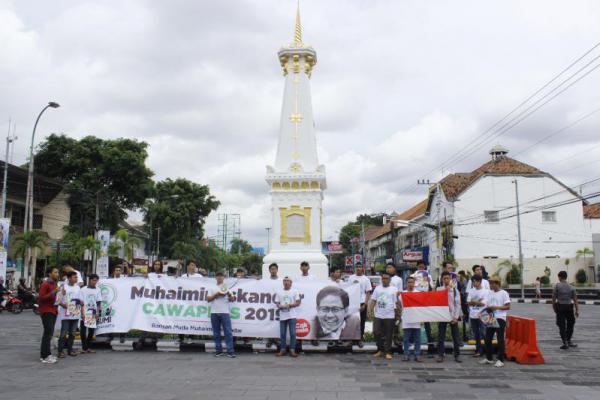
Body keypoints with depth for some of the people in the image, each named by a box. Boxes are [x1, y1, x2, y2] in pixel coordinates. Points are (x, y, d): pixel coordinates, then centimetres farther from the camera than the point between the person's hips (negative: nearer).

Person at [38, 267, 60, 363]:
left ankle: (45, 354, 16)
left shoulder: (54, 284, 17)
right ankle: (45, 356, -11)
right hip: (46, 311, -9)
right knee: (48, 333, -12)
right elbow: (41, 298, -18)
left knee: (49, 333, 10)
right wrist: (54, 292, -24)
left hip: (53, 311, 9)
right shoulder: (45, 284, -10)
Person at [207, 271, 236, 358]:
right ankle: (218, 351, 11)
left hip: (225, 312, -1)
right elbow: (208, 299, 5)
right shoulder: (212, 288, 14)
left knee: (228, 332, -8)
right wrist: (216, 294, -8)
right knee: (216, 333, 5)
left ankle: (230, 351, -9)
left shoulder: (227, 288, 12)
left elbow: (233, 299, 5)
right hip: (214, 313, 2)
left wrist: (229, 294, -15)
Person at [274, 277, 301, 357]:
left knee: (292, 333, -3)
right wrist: (280, 306, -13)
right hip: (282, 316, 2)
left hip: (292, 316, -2)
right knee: (282, 334, 6)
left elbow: (298, 303, -2)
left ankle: (292, 350, 2)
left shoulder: (294, 291, 3)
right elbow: (277, 303, 10)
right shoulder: (279, 292, 10)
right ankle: (282, 350, 15)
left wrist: (289, 305, -14)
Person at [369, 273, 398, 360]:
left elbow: (396, 302, -2)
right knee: (376, 332, 3)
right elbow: (373, 300, 10)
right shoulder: (377, 288, 10)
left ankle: (388, 352, 11)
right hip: (378, 315, 3)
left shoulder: (394, 289, 2)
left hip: (389, 316, -3)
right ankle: (380, 350, 19)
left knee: (388, 335, 2)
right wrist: (370, 310, 1)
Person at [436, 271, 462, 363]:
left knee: (456, 336, 5)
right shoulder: (439, 289, 3)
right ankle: (441, 355, 8)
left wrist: (456, 317, -6)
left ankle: (457, 355, 14)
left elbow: (458, 304, 1)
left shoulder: (455, 290, 3)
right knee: (441, 337, 2)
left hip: (453, 316, 1)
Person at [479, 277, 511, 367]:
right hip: (490, 318, 7)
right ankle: (489, 358, 21)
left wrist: (496, 307, -19)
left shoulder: (504, 293, -7)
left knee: (500, 340, -2)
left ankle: (500, 360, 6)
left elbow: (508, 306, -11)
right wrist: (487, 308, -2)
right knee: (487, 339, 9)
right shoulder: (489, 293, 12)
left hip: (500, 319, -7)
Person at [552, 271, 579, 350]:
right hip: (569, 307, 2)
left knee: (562, 326, 2)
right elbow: (575, 299, 0)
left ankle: (565, 343, 2)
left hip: (560, 307, -2)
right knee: (570, 324, 19)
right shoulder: (571, 287, 3)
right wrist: (577, 310, 2)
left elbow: (553, 298, -6)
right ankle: (569, 341, 26)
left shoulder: (557, 286, -5)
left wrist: (554, 308, 6)